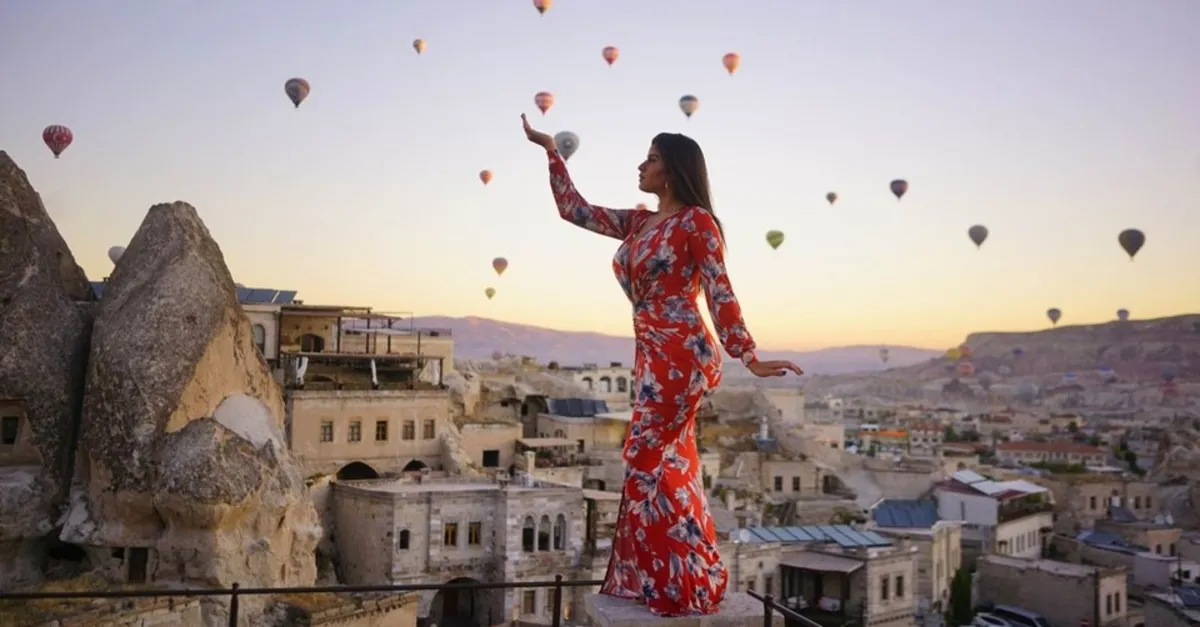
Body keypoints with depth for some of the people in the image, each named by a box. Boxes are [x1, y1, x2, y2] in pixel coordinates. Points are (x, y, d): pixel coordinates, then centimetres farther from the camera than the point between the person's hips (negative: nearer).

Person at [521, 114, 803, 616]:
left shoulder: (696, 221, -7)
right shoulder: (637, 223, 14)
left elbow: (719, 294, -11)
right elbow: (573, 209, 18)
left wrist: (750, 358, -15)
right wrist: (551, 151, 19)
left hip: (679, 352, -8)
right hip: (652, 353, 8)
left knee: (648, 456, -6)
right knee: (670, 462, 12)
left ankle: (677, 579, 4)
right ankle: (681, 576, 23)